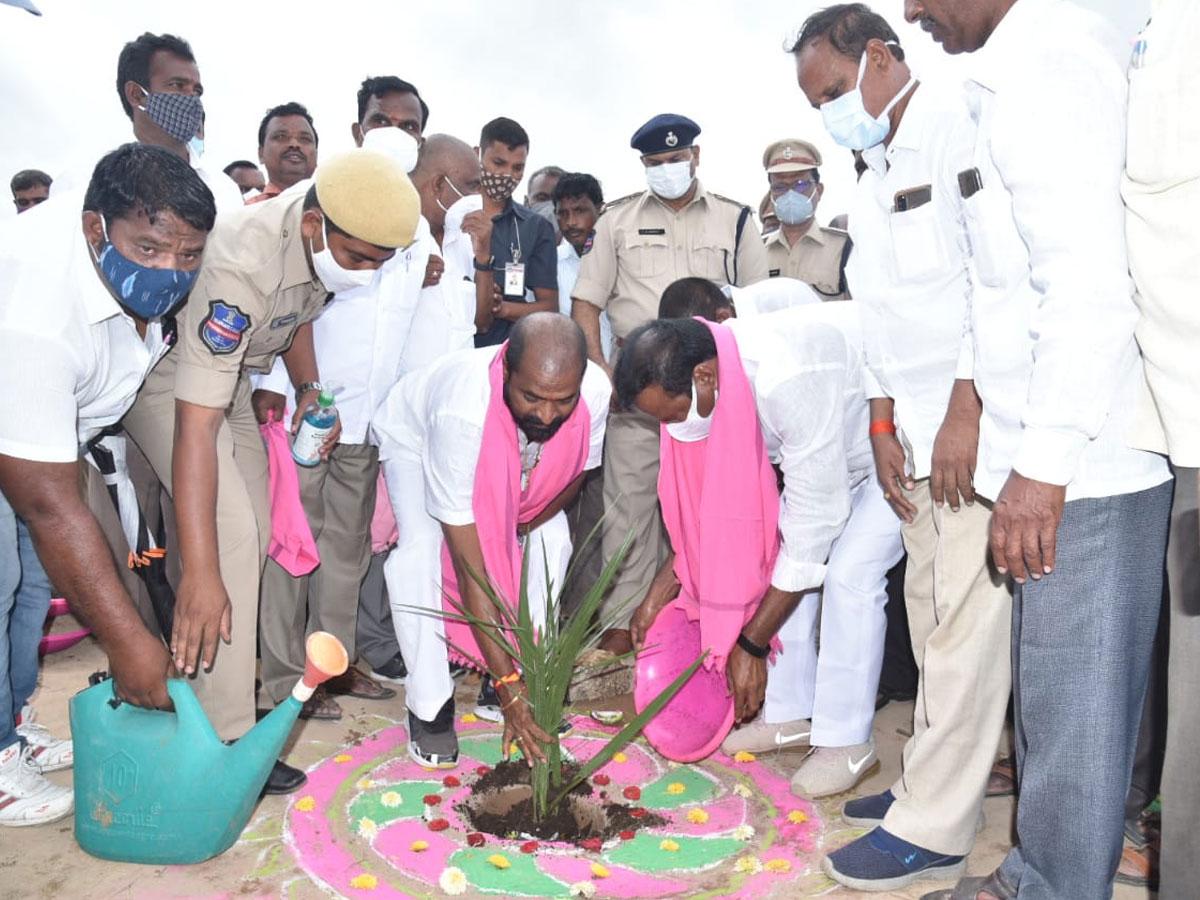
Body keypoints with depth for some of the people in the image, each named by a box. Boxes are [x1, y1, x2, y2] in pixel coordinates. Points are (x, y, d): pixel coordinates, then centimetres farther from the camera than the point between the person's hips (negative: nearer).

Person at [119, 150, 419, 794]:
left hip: (230, 374, 8)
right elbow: (196, 426, -42)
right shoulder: (240, 267, -39)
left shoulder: (335, 239, -15)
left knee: (255, 536, 6)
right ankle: (224, 743, -14)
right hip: (161, 374, -8)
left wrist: (309, 391, -7)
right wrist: (200, 575, -44)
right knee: (229, 533, -21)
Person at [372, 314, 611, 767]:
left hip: (506, 451, 5)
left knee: (552, 539, -12)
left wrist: (517, 528, -12)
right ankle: (430, 705, -9)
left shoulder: (595, 391, -35)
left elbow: (576, 470, -8)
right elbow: (470, 568, -43)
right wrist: (507, 686, -42)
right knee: (422, 548, -27)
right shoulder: (461, 411, -47)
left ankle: (527, 677, 5)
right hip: (414, 435, -4)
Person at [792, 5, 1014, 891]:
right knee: (930, 605, 12)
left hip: (976, 416, -8)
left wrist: (967, 412, -19)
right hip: (922, 427, 8)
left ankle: (933, 826, 5)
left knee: (964, 617, -4)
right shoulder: (875, 177, 20)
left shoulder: (959, 122, -6)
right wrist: (885, 426, 10)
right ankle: (935, 779, 24)